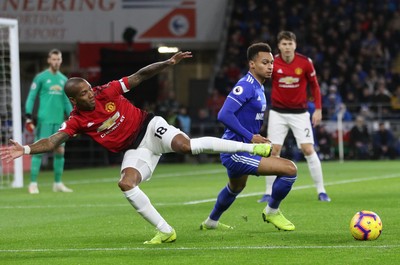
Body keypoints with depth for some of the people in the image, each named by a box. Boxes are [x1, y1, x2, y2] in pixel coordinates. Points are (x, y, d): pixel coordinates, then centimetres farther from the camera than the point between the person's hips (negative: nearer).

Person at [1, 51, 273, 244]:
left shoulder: (107, 92, -9)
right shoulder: (76, 121, -6)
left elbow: (140, 76, -7)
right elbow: (54, 140, -15)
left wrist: (168, 63, -16)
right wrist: (26, 149, -32)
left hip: (149, 128, -3)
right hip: (135, 150, 3)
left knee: (186, 145, -28)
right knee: (126, 184, -23)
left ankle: (252, 146, -22)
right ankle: (165, 231, -12)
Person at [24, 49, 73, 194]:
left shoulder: (63, 79, 15)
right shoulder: (40, 77, 0)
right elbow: (31, 97, -1)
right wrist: (28, 116, -9)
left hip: (59, 121, 5)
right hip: (44, 120, -5)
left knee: (60, 150, 6)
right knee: (39, 149, -9)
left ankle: (58, 183, 15)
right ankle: (33, 184, -7)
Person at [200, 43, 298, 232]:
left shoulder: (258, 88, 11)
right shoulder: (246, 86, -19)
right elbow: (224, 115, -29)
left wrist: (257, 139, 10)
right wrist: (251, 137, -26)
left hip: (242, 150, 11)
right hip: (236, 152, -11)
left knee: (236, 187, 37)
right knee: (290, 169, -20)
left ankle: (211, 222, 60)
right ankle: (272, 211, 2)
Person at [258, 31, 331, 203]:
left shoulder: (305, 62, -8)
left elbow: (314, 85, 3)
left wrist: (318, 109, -1)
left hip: (300, 112, -1)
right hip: (278, 112, 1)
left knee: (308, 150, -8)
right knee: (274, 151, -3)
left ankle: (321, 191, 0)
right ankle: (268, 193, 6)